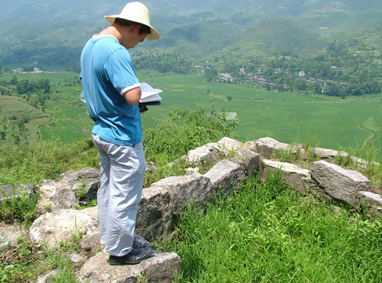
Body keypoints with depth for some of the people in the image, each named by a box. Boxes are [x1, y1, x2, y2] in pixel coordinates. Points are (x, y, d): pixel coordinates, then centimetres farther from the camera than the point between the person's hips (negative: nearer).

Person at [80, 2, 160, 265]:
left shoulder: (90, 45, 8)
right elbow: (133, 96, -30)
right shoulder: (116, 52, -23)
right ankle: (120, 251, 21)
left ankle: (110, 240, 37)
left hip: (102, 131, 10)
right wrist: (138, 87, -7)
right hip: (123, 136, -10)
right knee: (125, 196, 5)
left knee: (108, 189, 21)